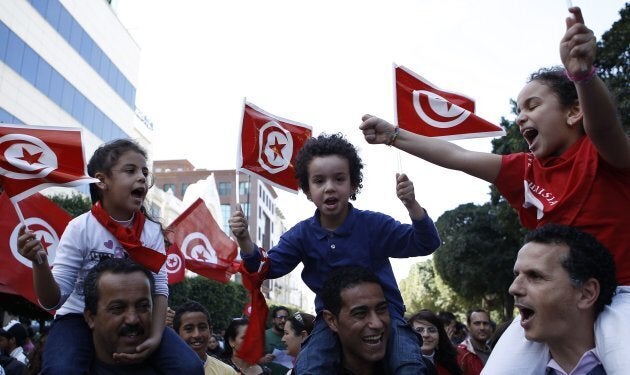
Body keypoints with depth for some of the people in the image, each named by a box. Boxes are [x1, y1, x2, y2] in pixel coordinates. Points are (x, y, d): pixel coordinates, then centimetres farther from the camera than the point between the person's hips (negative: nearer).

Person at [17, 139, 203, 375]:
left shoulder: (152, 231, -4)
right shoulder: (81, 228, -12)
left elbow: (159, 289, -5)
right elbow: (53, 301, -13)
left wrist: (155, 336, -21)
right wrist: (40, 262, -33)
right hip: (80, 319, -2)